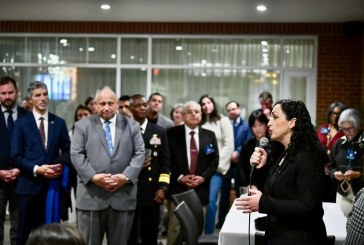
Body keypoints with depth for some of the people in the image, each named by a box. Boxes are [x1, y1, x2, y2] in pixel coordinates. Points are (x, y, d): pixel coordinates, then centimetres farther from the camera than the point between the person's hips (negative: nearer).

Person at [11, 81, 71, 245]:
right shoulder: (22, 123, 1)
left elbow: (67, 150, 10)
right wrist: (36, 169, -15)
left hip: (53, 184, 2)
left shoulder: (59, 123, 8)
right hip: (29, 184, -2)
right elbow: (15, 156, -4)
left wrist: (61, 165, -10)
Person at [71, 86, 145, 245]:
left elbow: (139, 154, 4)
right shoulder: (82, 125, 8)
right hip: (91, 195, -1)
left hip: (123, 196, 1)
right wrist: (93, 177, -14)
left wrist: (126, 176, -12)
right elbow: (76, 154, 0)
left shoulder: (132, 126, 11)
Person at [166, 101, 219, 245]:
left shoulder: (209, 135, 10)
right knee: (175, 228, -5)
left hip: (200, 189, 3)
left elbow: (214, 160, 7)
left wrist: (203, 177, -7)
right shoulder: (172, 133, 1)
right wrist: (180, 177, -12)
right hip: (178, 188, -2)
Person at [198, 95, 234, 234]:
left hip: (216, 168, -3)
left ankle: (209, 233, -1)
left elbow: (229, 146, -2)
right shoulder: (199, 123, 12)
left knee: (210, 201, -12)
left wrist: (216, 163, -8)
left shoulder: (223, 121, 4)